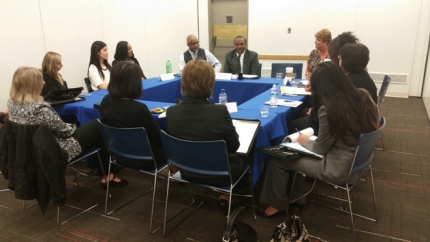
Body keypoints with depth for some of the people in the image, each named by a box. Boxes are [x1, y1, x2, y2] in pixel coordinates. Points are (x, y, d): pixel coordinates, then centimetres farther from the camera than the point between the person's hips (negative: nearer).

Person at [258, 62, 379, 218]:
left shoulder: (329, 110, -27)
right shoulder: (363, 96, -7)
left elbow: (320, 149, -15)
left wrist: (304, 141, 6)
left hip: (340, 169, -8)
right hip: (359, 161, 8)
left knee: (277, 160, 6)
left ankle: (277, 205, 26)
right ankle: (298, 197, 35)